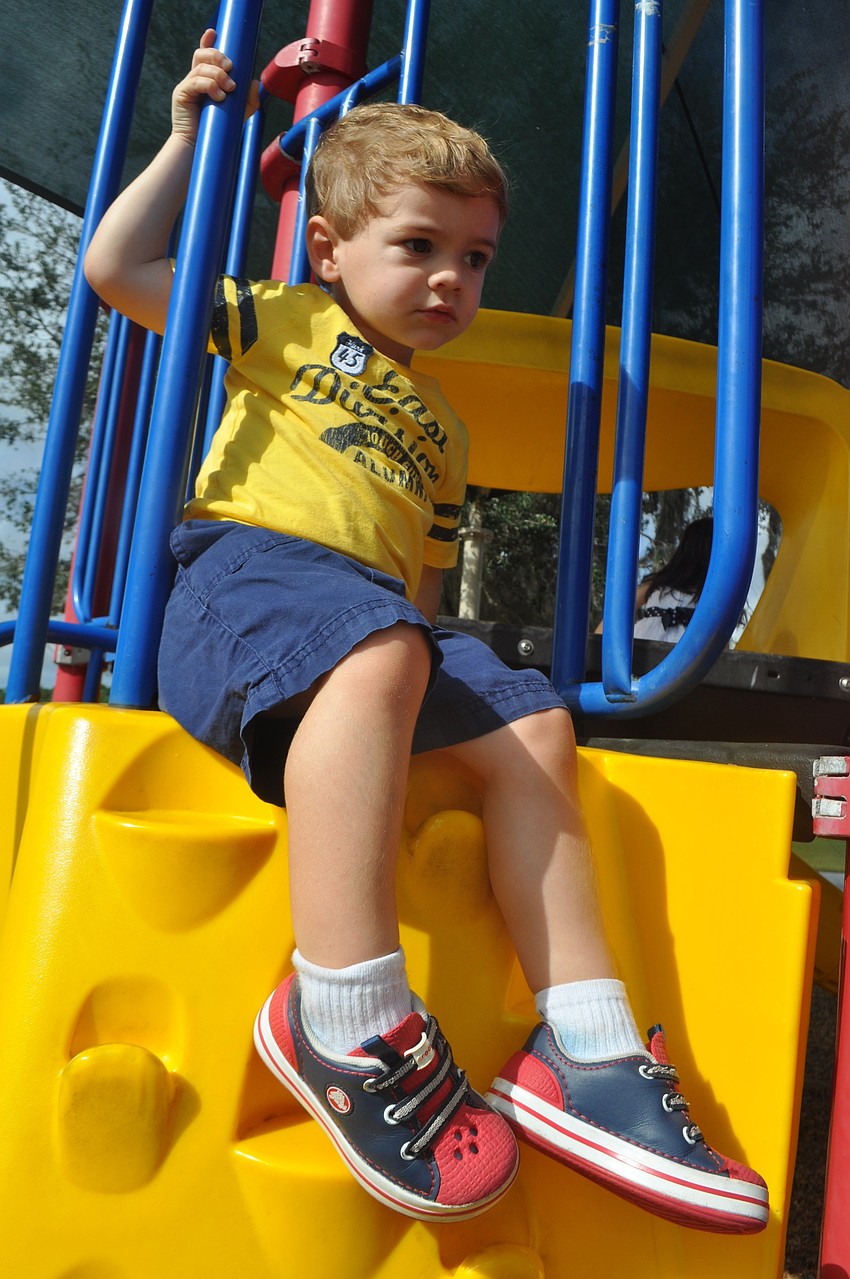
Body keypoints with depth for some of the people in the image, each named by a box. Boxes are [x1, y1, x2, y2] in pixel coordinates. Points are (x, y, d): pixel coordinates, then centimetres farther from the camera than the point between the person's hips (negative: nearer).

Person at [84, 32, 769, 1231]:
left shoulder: (441, 425, 30)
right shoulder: (288, 321, 19)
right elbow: (118, 266, 16)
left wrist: (424, 638, 11)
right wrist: (191, 135, 21)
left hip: (382, 622, 6)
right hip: (248, 567, -5)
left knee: (534, 725, -14)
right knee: (375, 652, -38)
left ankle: (585, 1049, -12)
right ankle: (347, 1016, -35)